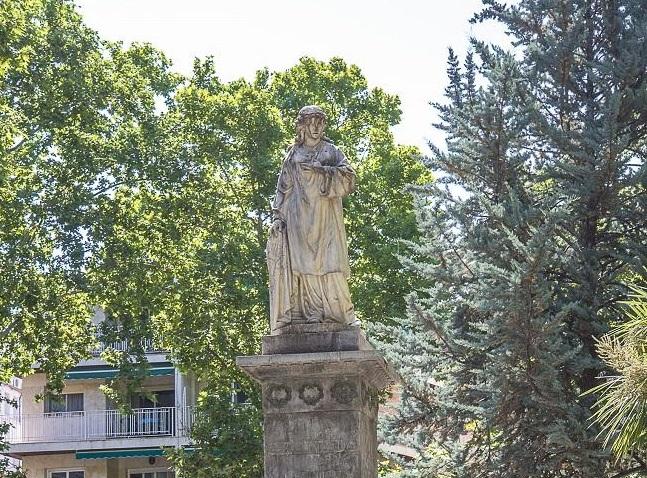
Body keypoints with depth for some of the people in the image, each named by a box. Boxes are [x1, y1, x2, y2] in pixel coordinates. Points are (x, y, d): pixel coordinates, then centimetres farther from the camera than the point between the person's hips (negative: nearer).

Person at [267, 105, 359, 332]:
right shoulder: (293, 154, 16)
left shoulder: (330, 151, 12)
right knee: (303, 262, -8)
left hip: (325, 214, -2)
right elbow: (283, 188, 12)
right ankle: (314, 311, -10)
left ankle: (342, 311, -10)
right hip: (299, 216, 2)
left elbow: (348, 177, 0)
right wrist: (278, 215, 1)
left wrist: (321, 170, -11)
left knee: (327, 260, -11)